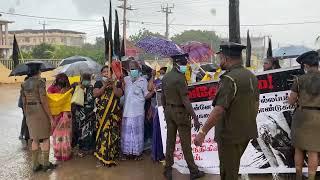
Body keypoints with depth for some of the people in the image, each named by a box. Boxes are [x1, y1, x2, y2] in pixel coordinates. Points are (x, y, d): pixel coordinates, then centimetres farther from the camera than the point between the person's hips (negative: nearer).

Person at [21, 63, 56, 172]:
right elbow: (43, 100, -16)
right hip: (41, 111, -6)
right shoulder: (40, 81, -11)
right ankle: (45, 164, 9)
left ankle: (35, 165, 17)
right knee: (45, 138, 4)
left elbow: (24, 102, 11)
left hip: (29, 112, 6)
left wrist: (27, 116, 20)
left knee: (35, 139, 12)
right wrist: (50, 116, -12)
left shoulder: (24, 84, 9)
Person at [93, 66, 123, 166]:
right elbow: (95, 94, -6)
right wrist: (104, 86, -14)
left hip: (114, 113, 0)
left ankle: (112, 154, 12)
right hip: (102, 113, 0)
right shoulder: (98, 83, 9)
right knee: (103, 132, -3)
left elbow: (119, 94, -6)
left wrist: (113, 85, -16)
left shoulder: (116, 83, 8)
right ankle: (102, 155, 6)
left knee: (113, 133, 1)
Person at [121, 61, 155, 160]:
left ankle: (137, 152, 13)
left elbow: (146, 95, 1)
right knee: (126, 131, 7)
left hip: (138, 111, -2)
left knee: (137, 131, 3)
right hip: (127, 110, 3)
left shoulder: (143, 80, 1)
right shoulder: (126, 79, 9)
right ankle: (126, 152, 17)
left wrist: (153, 91, -18)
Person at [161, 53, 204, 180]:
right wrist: (195, 118, -20)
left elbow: (163, 97, 13)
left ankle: (168, 169, 19)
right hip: (180, 111, -7)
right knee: (186, 144, 1)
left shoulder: (165, 77, 7)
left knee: (170, 141, 13)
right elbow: (185, 100, -22)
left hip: (169, 111, 7)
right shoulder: (180, 78, -18)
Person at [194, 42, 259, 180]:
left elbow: (219, 110, -29)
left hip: (230, 135, -8)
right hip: (246, 133, 9)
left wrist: (202, 132, -26)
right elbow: (255, 104, 14)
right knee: (233, 167, 25)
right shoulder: (251, 76, 6)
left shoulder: (230, 79, -22)